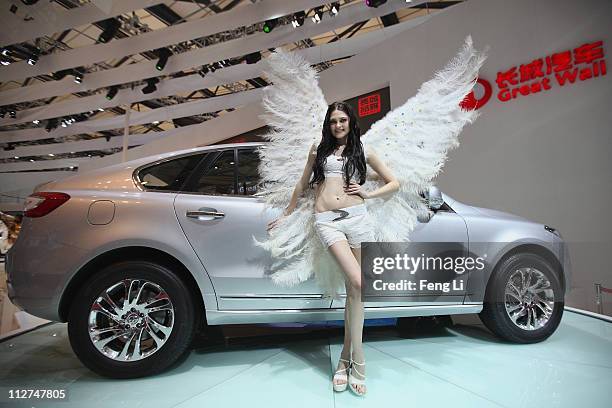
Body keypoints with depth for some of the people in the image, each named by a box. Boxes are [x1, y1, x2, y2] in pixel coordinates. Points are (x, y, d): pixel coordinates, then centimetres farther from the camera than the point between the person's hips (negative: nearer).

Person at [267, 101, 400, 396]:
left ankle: (345, 359, 16)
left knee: (353, 290, 0)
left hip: (357, 218, 2)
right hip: (327, 221, -1)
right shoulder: (318, 149, 18)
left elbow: (394, 183, 20)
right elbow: (302, 185, 26)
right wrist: (286, 214, 30)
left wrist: (367, 194, 5)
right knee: (358, 284, -19)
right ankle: (358, 364, -6)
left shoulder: (363, 150, 16)